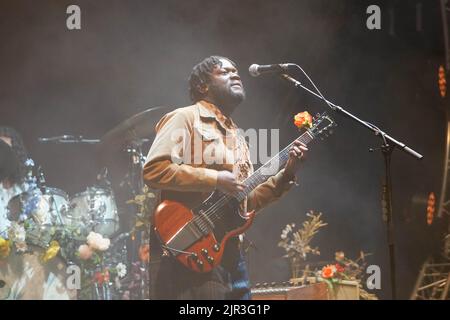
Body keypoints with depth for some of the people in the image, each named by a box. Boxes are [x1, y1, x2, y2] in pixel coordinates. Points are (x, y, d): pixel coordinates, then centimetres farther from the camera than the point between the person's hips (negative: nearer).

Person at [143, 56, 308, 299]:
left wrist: (286, 174, 9)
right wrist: (215, 179, -16)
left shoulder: (236, 137, 23)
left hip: (230, 253, 8)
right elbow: (153, 170, -15)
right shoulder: (185, 119, -2)